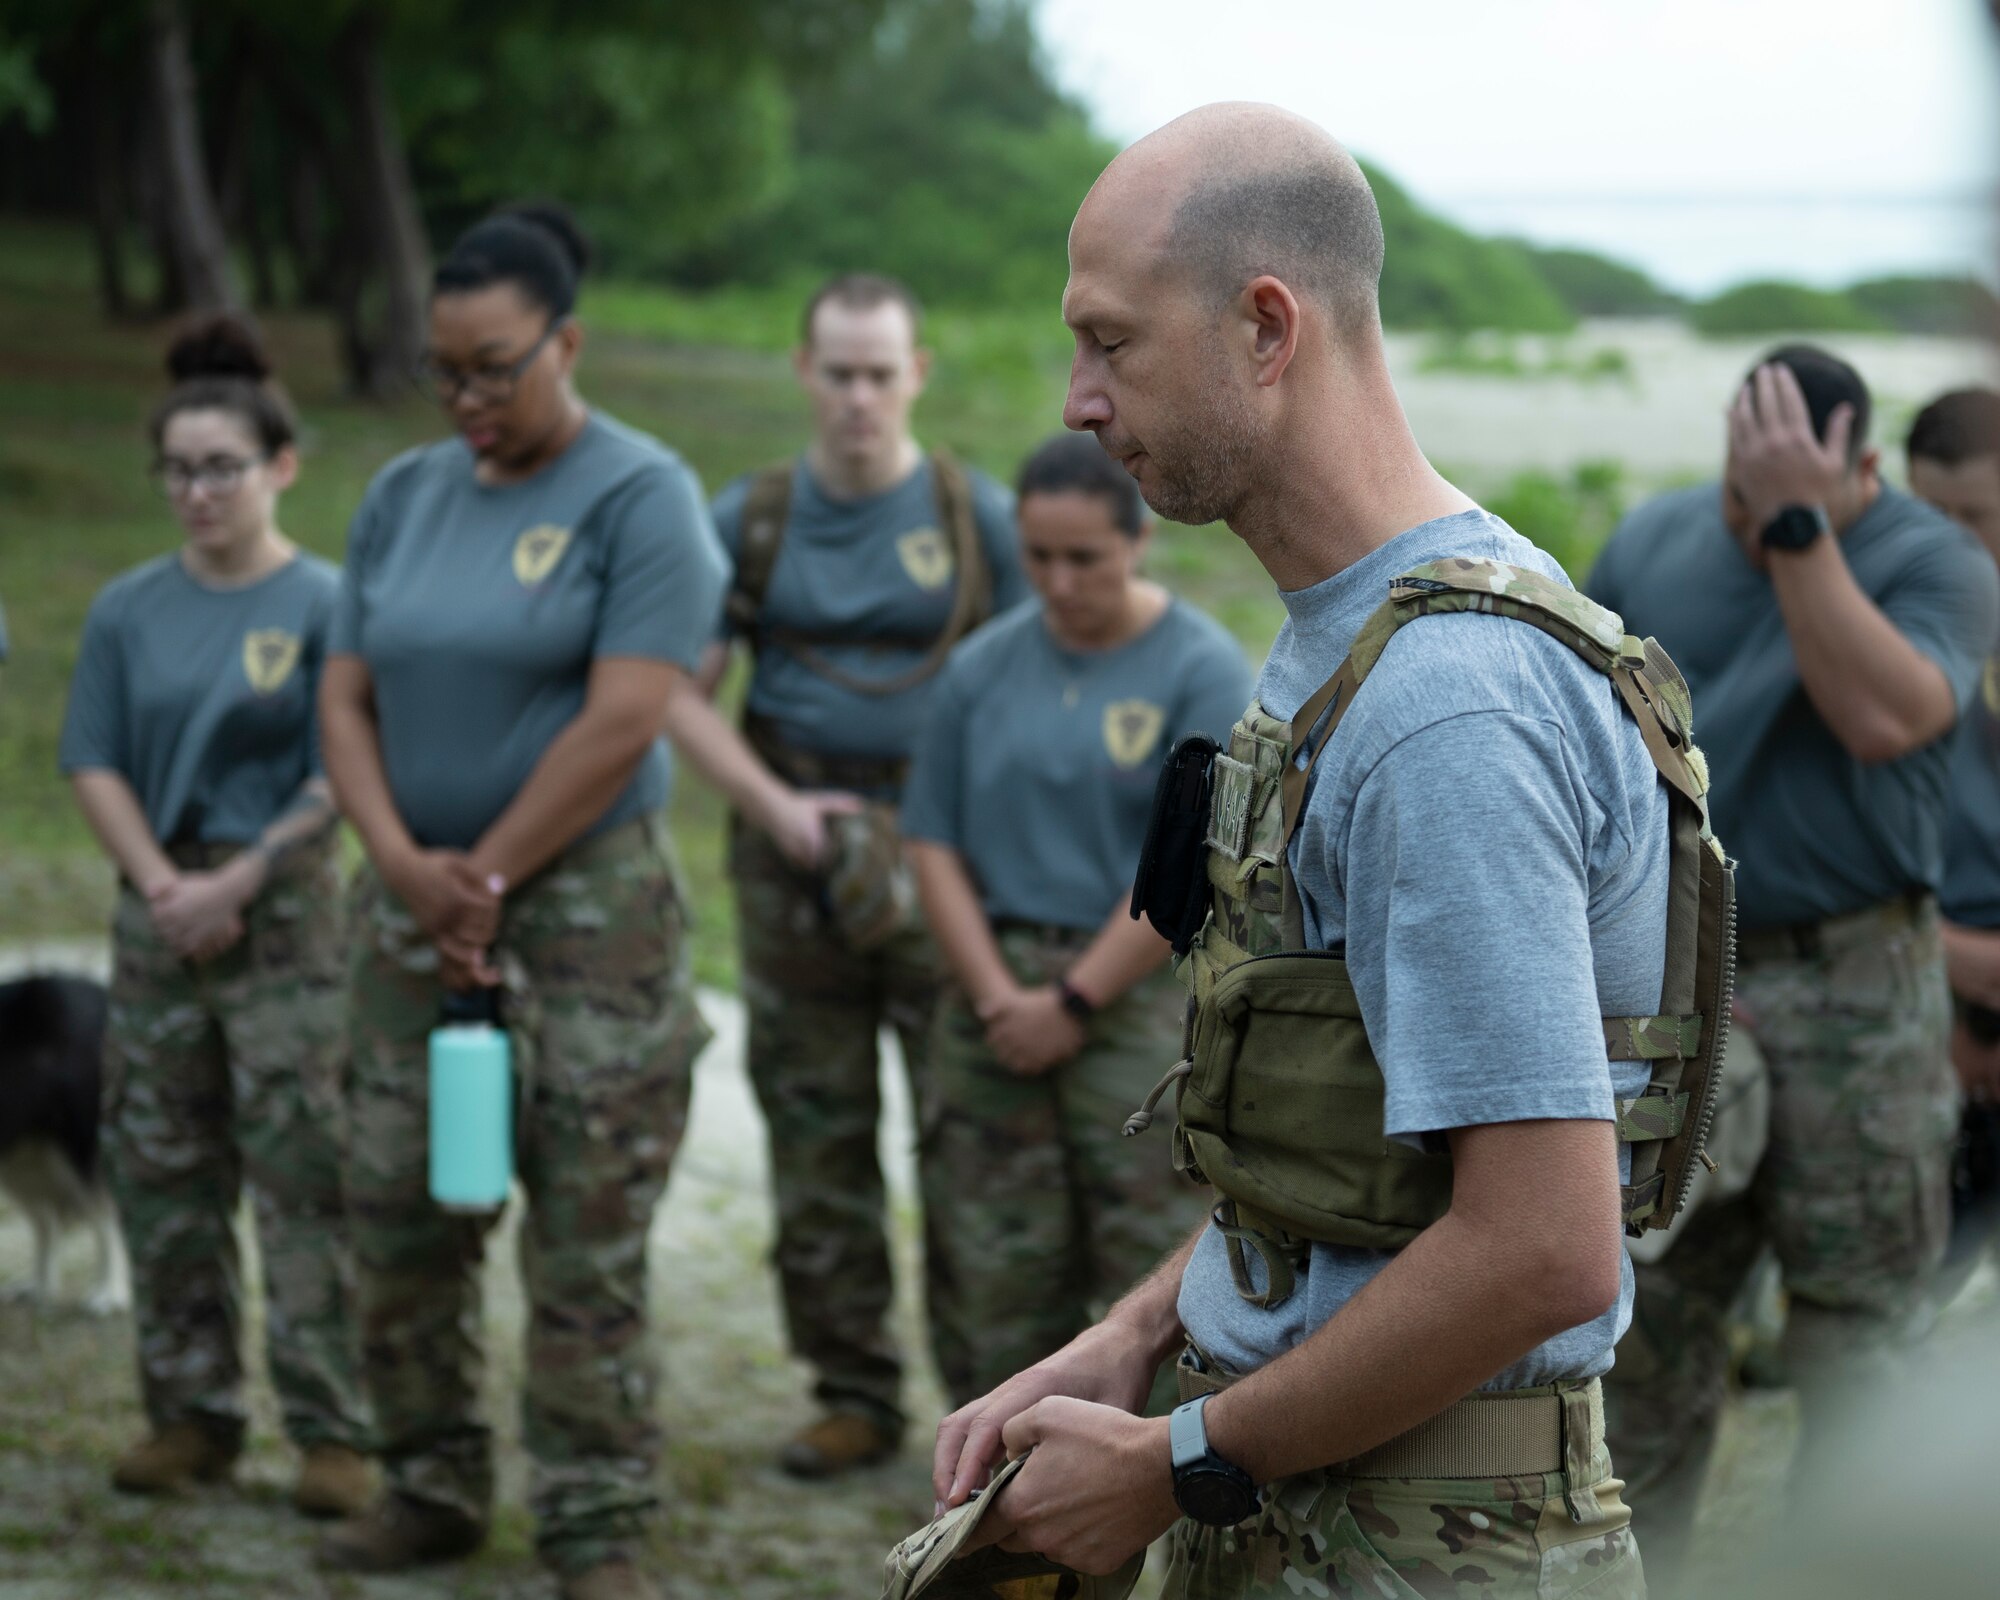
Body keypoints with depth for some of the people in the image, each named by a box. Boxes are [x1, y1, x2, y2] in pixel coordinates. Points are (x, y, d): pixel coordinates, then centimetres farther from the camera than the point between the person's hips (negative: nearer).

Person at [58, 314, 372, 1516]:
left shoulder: (325, 605, -4)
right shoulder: (130, 610, 7)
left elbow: (338, 783, -8)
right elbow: (95, 762, 5)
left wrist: (234, 887, -14)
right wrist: (162, 886, -9)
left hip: (285, 916, -4)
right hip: (159, 912, 5)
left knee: (305, 1179, -7)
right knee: (163, 1177, 8)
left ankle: (333, 1431, -3)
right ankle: (193, 1415, 18)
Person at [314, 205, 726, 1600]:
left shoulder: (641, 495, -7)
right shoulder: (405, 497, 11)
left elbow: (624, 721, -15)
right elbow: (346, 697, 8)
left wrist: (484, 880, -12)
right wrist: (402, 862, -9)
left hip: (589, 900, -6)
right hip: (414, 903, 6)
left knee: (589, 1238, -3)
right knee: (400, 1210, 8)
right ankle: (435, 1488, 23)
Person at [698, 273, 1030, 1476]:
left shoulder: (978, 515, 1)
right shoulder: (751, 519, 5)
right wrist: (774, 803, -7)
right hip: (797, 851, 2)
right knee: (815, 1130, 6)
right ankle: (854, 1395, 15)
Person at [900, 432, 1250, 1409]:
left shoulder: (1199, 669, -4)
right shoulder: (985, 667, 8)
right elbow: (933, 840, 6)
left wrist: (1075, 1001, -12)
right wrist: (995, 993, -7)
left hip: (1139, 992, -4)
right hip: (996, 989, 4)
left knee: (1154, 1264, -6)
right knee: (996, 1267, 7)